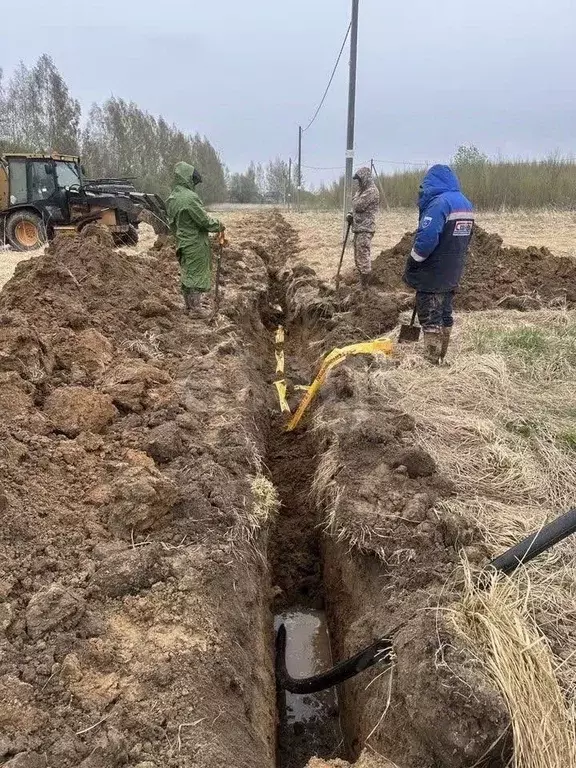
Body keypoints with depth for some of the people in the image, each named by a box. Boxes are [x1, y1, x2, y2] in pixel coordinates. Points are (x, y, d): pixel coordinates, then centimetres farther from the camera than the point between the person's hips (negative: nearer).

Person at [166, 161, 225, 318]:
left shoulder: (171, 198, 6)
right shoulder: (190, 197, -21)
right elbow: (204, 220, -19)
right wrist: (218, 225, -3)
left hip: (182, 243, 8)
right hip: (196, 245, -8)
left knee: (186, 273, 18)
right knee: (196, 274, 0)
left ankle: (188, 304, 30)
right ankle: (196, 309, 5)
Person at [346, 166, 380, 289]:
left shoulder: (372, 191, -13)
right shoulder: (362, 190, 18)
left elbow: (358, 206, -20)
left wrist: (354, 200, 2)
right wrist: (351, 214, 3)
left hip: (365, 229, -10)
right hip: (358, 228, 10)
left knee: (363, 257, -9)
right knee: (358, 257, 16)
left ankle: (364, 287, -4)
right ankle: (362, 283, 26)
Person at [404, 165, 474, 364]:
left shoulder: (438, 203, -19)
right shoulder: (466, 204, 9)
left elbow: (426, 239, -27)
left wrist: (411, 265, -14)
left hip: (432, 275, -9)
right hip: (453, 273, 9)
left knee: (430, 318, -2)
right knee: (445, 314, 16)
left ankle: (431, 361, 1)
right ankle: (441, 358, 26)